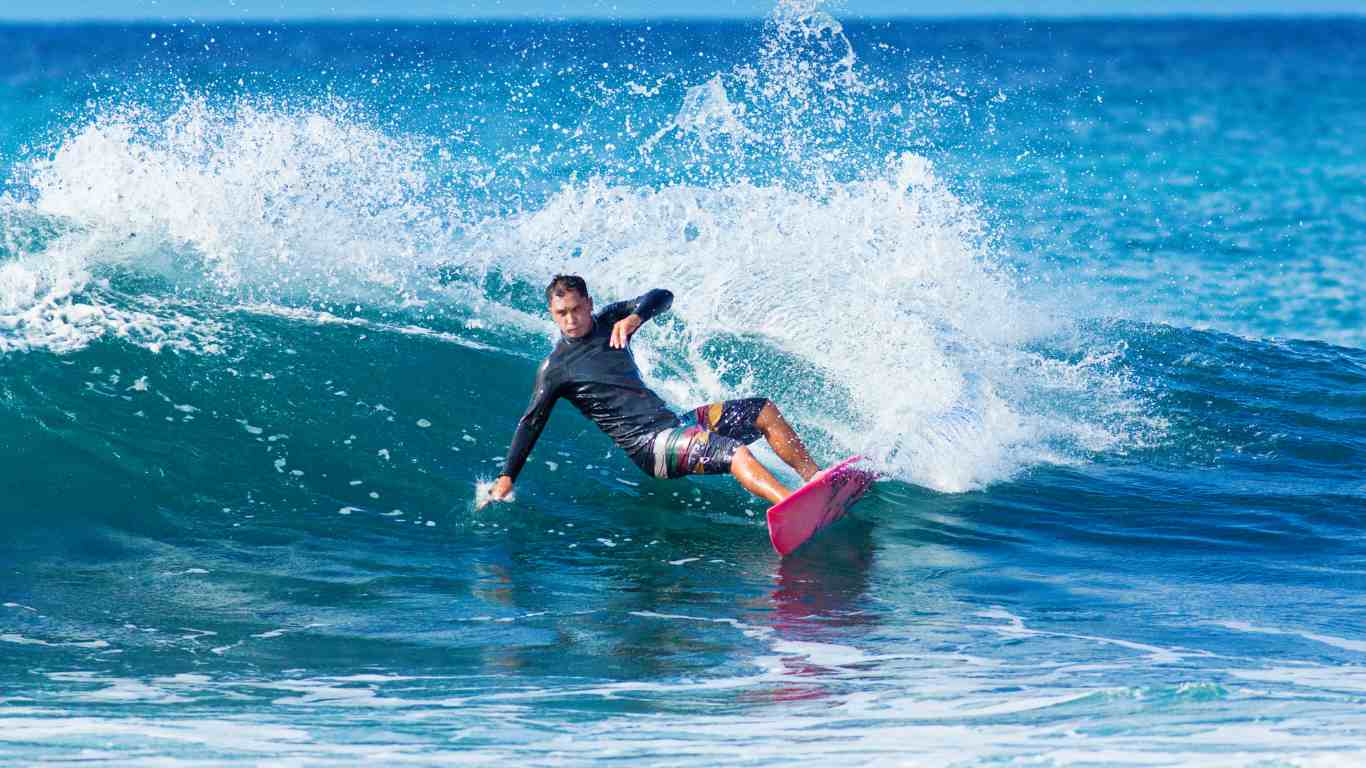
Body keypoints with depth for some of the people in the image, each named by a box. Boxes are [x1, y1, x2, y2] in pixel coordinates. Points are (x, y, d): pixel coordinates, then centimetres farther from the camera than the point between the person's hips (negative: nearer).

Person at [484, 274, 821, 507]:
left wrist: (634, 317, -18)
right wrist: (507, 478, -8)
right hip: (647, 446, -8)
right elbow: (531, 423, -3)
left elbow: (662, 297, 4)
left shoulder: (610, 320, 11)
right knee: (734, 453, -30)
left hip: (672, 421, 8)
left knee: (765, 411, 4)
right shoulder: (555, 369, -4)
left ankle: (814, 477, 6)